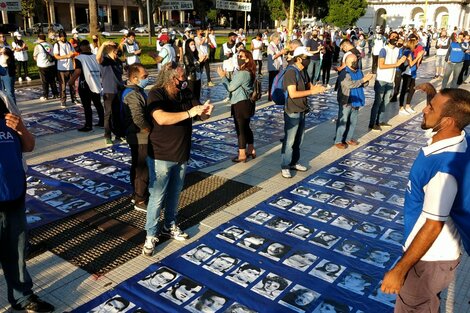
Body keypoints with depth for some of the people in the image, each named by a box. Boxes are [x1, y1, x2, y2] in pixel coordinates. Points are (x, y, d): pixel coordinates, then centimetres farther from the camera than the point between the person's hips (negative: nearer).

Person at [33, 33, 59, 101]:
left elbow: (35, 57, -1)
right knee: (52, 80, 13)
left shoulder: (38, 46, -8)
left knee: (45, 82, 5)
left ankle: (45, 96, 11)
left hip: (43, 66, -4)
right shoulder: (50, 45, 4)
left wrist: (38, 61, 17)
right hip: (52, 65, 4)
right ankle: (55, 94, 17)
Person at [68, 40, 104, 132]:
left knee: (87, 106, -1)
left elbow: (77, 71, -18)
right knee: (98, 104, 17)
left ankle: (88, 126, 1)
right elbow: (100, 70, 11)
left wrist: (71, 81, -8)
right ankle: (102, 121, 23)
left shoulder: (79, 58, -9)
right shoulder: (95, 57, 7)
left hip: (85, 85, -5)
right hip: (96, 84, 5)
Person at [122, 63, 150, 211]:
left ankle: (137, 194, 34)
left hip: (138, 137, 10)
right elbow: (139, 119, -30)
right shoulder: (133, 95, -22)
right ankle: (140, 201, 11)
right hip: (141, 138, -10)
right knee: (143, 169, 0)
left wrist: (151, 129, 6)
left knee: (137, 167, 20)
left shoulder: (138, 91, 10)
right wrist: (152, 131, -17)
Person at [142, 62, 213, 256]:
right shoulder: (156, 95, -15)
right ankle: (151, 235, 16)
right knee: (157, 197, 2)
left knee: (174, 194, 19)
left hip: (182, 154, 6)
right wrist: (189, 113, -30)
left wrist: (204, 111, -18)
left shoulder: (186, 94, 3)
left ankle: (170, 226, 37)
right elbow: (162, 118, -32)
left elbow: (200, 116, 6)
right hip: (161, 156, -6)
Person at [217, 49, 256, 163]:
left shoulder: (242, 73, -21)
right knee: (246, 127, 19)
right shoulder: (248, 72, 12)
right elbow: (234, 84, 15)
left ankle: (242, 155, 6)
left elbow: (230, 87, -17)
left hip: (240, 104, -10)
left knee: (240, 129, -2)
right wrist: (226, 77, 5)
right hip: (246, 102, 10)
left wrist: (223, 77, -6)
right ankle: (251, 150, 29)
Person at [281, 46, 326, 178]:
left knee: (298, 140, 16)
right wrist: (312, 91, -24)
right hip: (292, 112, -9)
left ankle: (294, 163, 29)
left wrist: (318, 88, -7)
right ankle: (285, 167, 8)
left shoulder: (302, 72, 10)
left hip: (302, 111, 9)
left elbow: (309, 86, 16)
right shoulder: (291, 72, -18)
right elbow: (293, 93, -25)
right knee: (289, 141, -2)